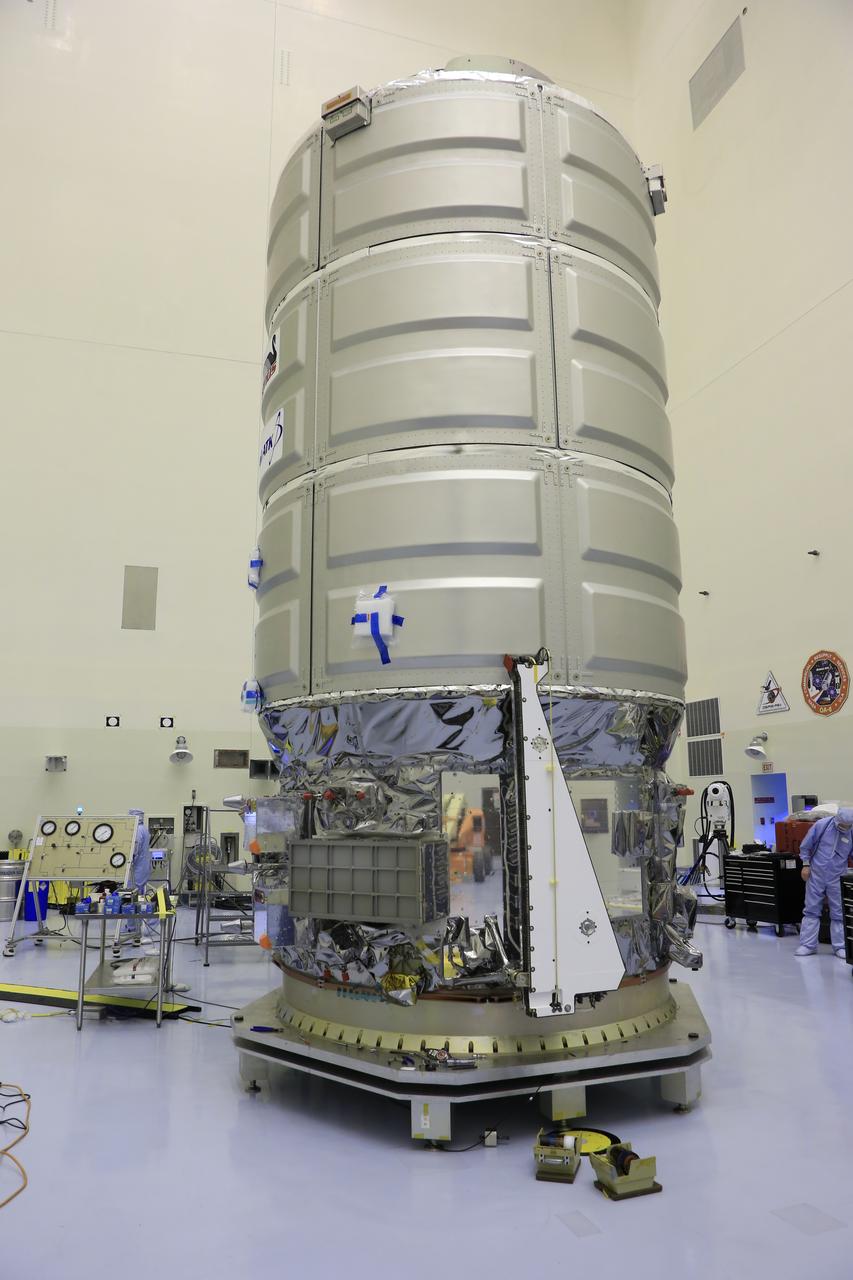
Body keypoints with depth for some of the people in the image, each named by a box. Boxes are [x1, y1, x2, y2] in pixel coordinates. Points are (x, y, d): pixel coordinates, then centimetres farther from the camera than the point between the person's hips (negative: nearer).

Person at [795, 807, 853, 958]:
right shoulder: (821, 825, -9)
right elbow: (806, 846, 1)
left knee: (839, 913, 6)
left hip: (837, 878, 1)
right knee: (811, 910, 4)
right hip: (816, 874, -1)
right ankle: (808, 945, 10)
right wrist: (806, 865, -2)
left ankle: (840, 947, 16)